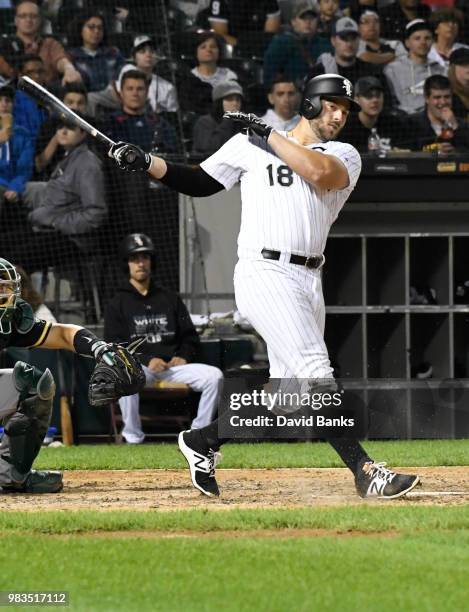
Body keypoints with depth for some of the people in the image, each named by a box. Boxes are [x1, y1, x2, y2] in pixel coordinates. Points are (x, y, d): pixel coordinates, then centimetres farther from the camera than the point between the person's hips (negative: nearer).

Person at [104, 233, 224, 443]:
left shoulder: (170, 299, 20)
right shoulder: (118, 304, 8)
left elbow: (190, 336, 21)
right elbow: (114, 346, -2)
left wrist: (183, 356, -2)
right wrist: (147, 361, -16)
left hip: (173, 364, 4)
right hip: (137, 365, -4)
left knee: (214, 376, -19)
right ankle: (133, 438, -28)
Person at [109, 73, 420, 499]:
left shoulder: (345, 156, 12)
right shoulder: (249, 144, 9)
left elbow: (320, 172, -11)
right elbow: (200, 183, 14)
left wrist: (268, 133, -7)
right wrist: (145, 163, 3)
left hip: (309, 281, 5)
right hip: (265, 275, -5)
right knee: (315, 372, -17)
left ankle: (202, 440, 26)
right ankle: (364, 471, -21)